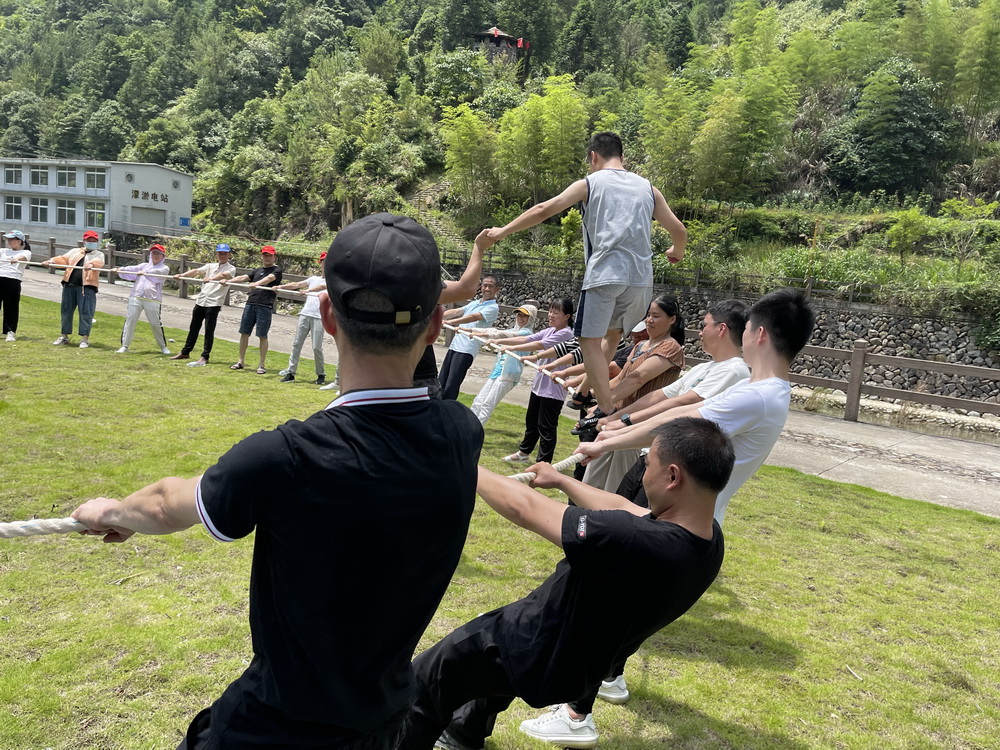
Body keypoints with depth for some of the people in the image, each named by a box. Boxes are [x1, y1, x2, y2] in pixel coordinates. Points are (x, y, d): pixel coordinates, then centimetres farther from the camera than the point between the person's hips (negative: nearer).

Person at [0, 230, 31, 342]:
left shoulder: (25, 252, 9)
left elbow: (24, 257, -14)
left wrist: (17, 259, -37)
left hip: (13, 280, -4)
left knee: (11, 306, -3)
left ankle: (10, 332, 3)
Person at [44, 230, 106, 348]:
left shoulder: (99, 254, 10)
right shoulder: (75, 251, 22)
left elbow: (99, 263, -13)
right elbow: (64, 259, 9)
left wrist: (91, 264, -35)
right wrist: (51, 261, -10)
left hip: (86, 286, -4)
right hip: (70, 285, 4)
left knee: (85, 312, -7)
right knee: (66, 311, 9)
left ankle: (84, 338, 1)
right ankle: (64, 336, 19)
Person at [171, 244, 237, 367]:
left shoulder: (231, 269, -1)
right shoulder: (210, 266, 17)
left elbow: (223, 275, -23)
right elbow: (196, 271, 2)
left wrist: (211, 279, -41)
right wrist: (181, 275, -15)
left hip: (214, 303, -6)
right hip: (201, 301, 6)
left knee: (209, 331, -6)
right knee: (193, 328, 15)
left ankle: (204, 357, 1)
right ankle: (185, 352, 26)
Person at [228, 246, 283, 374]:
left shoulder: (277, 270, 2)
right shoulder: (257, 271, 21)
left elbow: (269, 278, -18)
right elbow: (243, 278, 10)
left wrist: (256, 284, -37)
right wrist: (228, 281, -6)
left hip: (265, 306, -6)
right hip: (250, 304, 6)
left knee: (262, 336, -2)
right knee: (244, 333, 7)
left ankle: (262, 365, 6)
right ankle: (240, 362, 18)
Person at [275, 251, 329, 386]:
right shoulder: (314, 279, 22)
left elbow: (323, 286, -16)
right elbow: (297, 285, 15)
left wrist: (309, 290, -31)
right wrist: (281, 286, 2)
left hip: (319, 317, -5)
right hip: (305, 314, 5)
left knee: (317, 347, -7)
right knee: (297, 344, 1)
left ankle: (321, 374, 8)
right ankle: (291, 372, 4)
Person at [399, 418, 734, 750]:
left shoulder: (633, 541, -39)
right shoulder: (710, 538, -13)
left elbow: (523, 507, -27)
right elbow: (620, 508, 5)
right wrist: (559, 480, 17)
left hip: (539, 654, -8)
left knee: (425, 679, 9)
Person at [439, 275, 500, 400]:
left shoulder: (493, 307, -5)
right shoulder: (474, 303, 19)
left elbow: (473, 317, -19)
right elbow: (455, 312, 12)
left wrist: (449, 322, -28)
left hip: (466, 351, -7)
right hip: (454, 346, 7)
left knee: (450, 388, -11)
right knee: (441, 384, 7)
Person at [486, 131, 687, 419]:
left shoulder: (590, 183, 6)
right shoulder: (647, 188, 17)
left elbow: (543, 210, 1)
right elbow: (678, 230, 18)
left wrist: (503, 231, 10)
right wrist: (676, 253, 40)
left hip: (604, 273, -5)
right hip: (641, 277, 5)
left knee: (591, 341, -1)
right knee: (612, 334, 23)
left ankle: (607, 414, -8)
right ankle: (589, 392, 21)